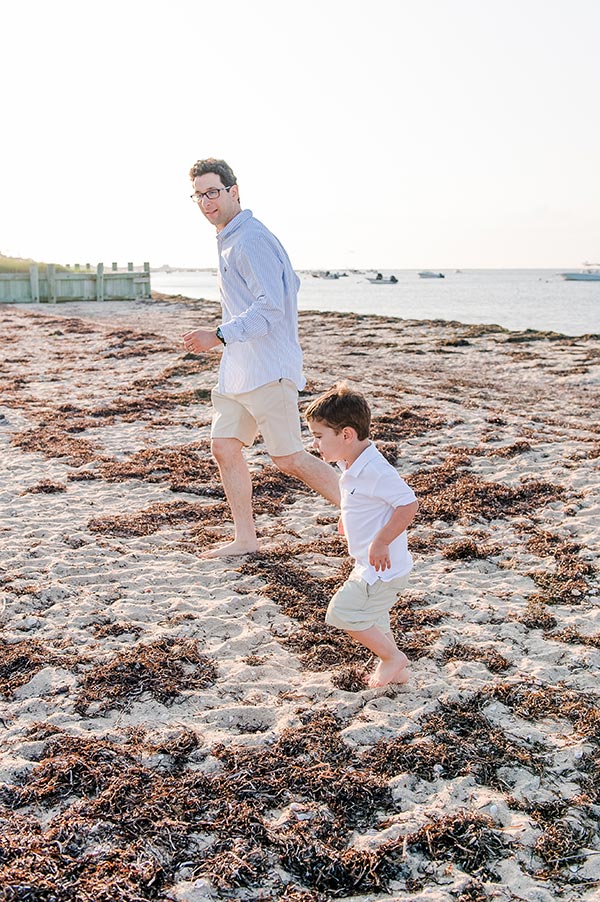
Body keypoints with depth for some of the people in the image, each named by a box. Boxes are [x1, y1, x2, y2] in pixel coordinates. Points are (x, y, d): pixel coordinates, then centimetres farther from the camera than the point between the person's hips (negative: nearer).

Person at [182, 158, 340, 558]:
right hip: (237, 366, 10)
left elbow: (270, 307, -22)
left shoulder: (252, 239, -14)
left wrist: (219, 335, -27)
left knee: (288, 457, -7)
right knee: (225, 447, 8)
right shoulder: (228, 240, 18)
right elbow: (291, 283, 25)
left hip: (267, 368, -10)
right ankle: (245, 538, 17)